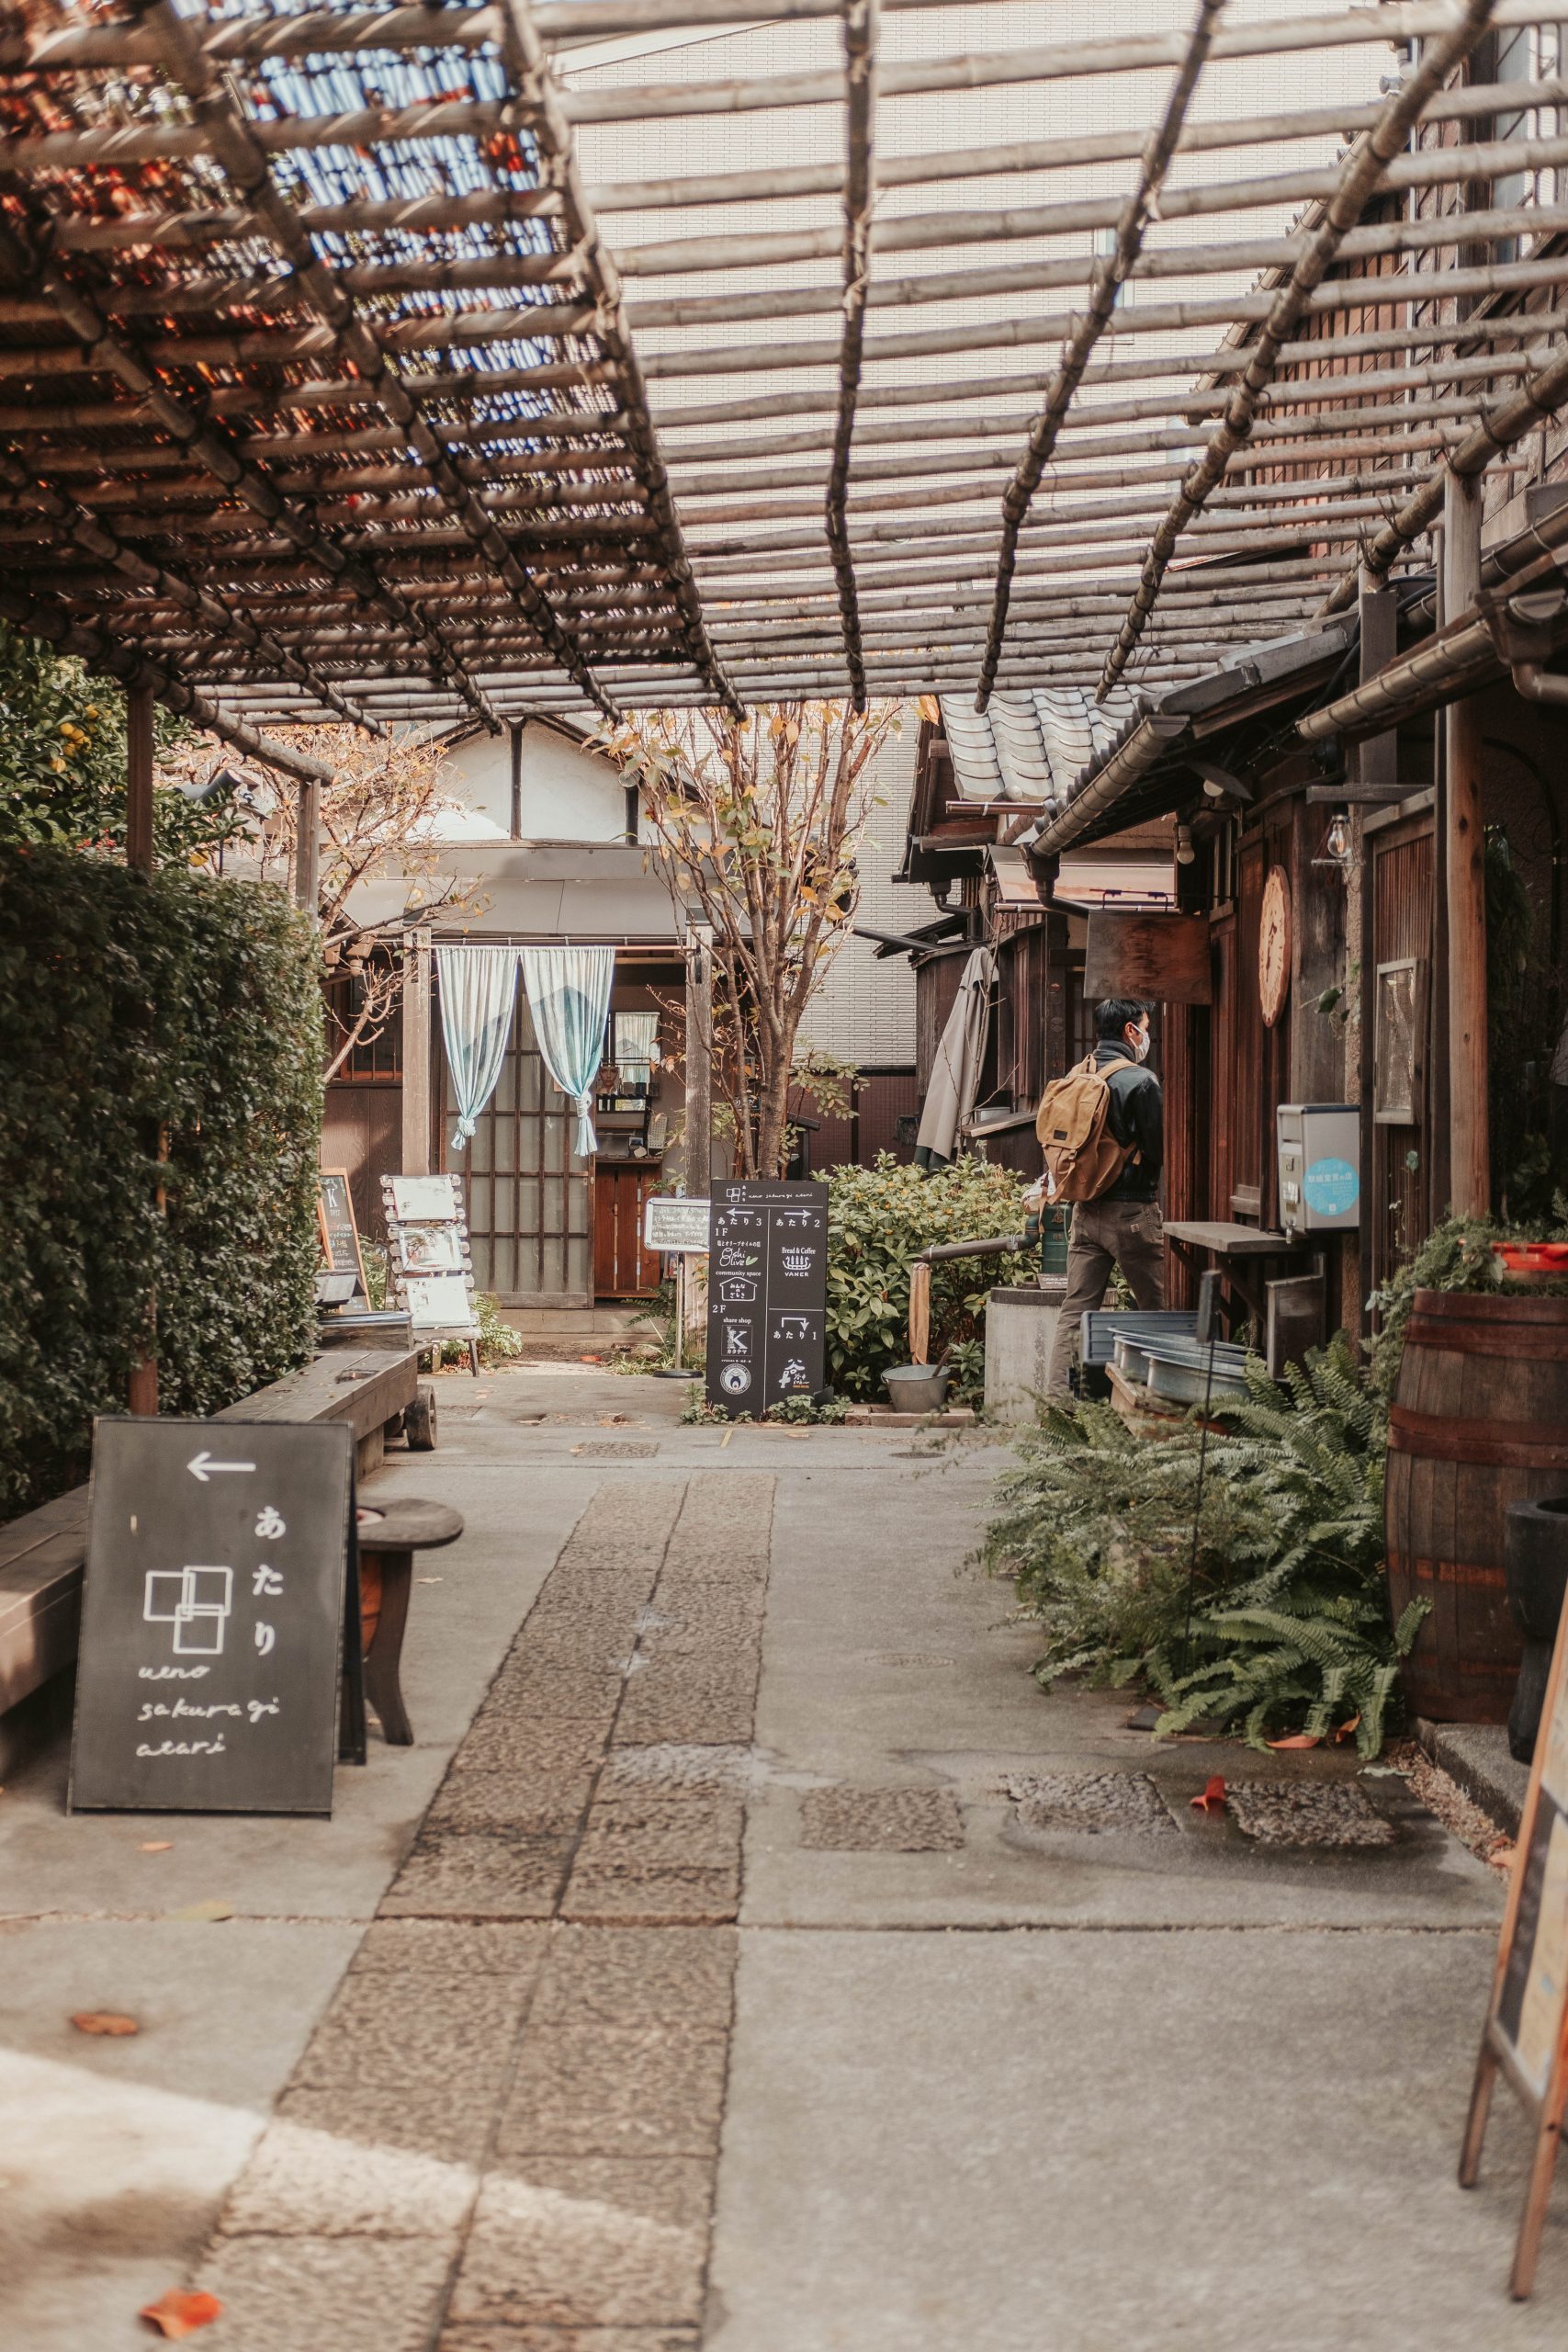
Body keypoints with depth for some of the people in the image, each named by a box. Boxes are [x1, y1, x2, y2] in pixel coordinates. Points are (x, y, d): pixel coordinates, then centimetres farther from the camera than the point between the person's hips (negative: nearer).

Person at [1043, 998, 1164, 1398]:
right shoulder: (1140, 1081, -13)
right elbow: (1163, 1149, -11)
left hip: (1085, 1210, 6)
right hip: (1132, 1211, -6)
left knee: (1075, 1312, 7)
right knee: (1159, 1311, 5)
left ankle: (1056, 1398, 4)